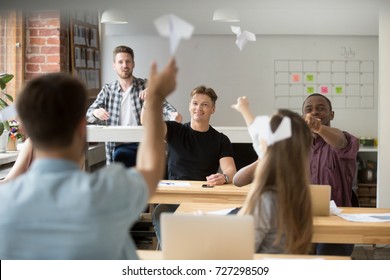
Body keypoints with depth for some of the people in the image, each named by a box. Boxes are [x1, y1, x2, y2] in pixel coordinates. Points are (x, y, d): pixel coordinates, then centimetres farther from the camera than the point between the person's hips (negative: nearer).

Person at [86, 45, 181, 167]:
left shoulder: (146, 86, 7)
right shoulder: (107, 90, 12)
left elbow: (162, 106, -4)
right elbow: (89, 114, 8)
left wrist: (173, 114, -29)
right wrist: (96, 113, -18)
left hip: (143, 143, -1)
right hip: (119, 146, 1)